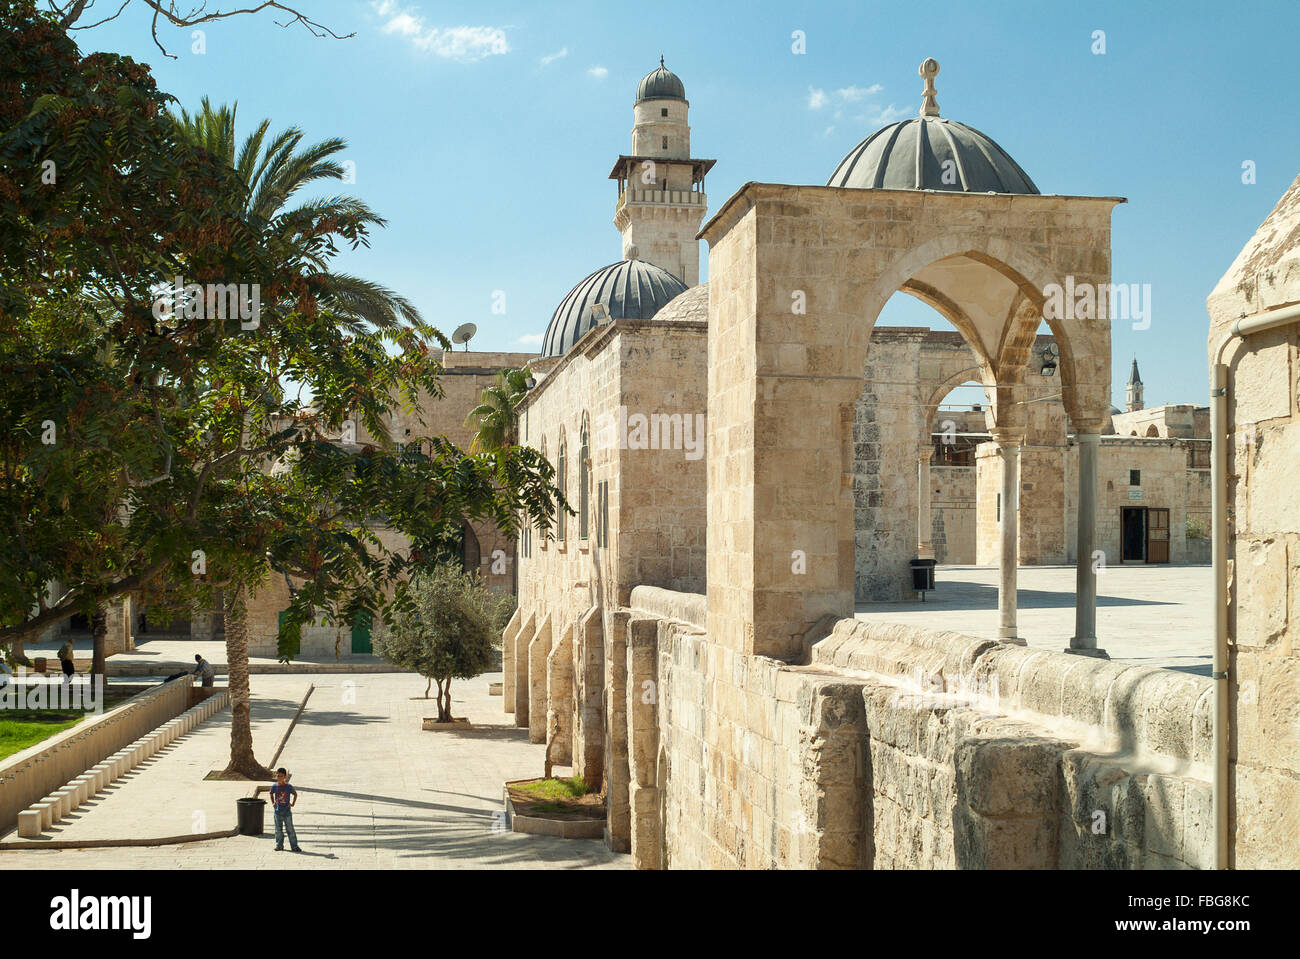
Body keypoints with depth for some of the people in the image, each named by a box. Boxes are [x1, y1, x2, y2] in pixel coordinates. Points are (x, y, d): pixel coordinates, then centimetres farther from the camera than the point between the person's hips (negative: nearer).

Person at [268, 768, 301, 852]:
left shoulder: (288, 787, -9)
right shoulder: (274, 787, -3)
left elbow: (295, 794, 7)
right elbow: (271, 794, 18)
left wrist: (293, 803, 1)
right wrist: (273, 803, 10)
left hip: (287, 811, -2)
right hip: (277, 811, 2)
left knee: (290, 829, -1)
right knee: (278, 829, 10)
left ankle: (294, 846, 4)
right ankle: (279, 845, 22)